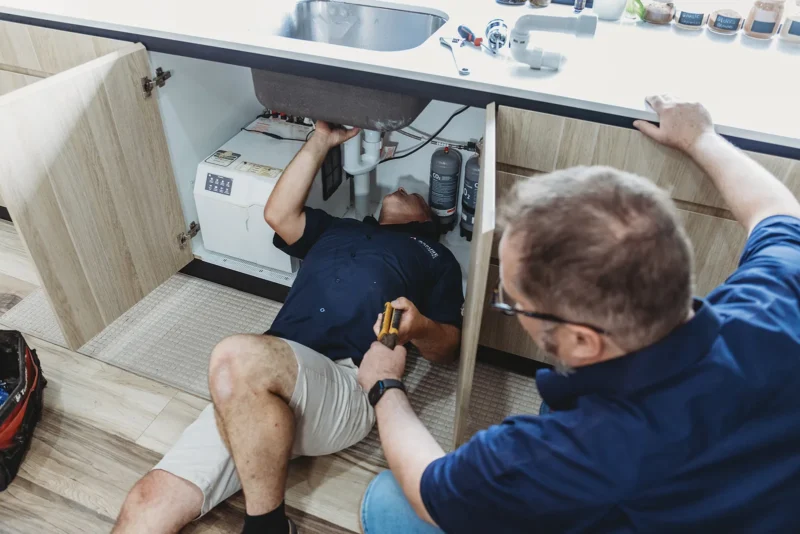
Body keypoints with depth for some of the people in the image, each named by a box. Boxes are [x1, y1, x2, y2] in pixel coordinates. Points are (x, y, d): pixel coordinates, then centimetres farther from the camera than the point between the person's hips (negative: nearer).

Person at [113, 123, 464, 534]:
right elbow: (279, 214, 19)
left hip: (349, 381, -3)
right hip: (267, 378, 4)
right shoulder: (338, 228, 35)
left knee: (236, 361, -35)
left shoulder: (436, 256, 24)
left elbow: (446, 349, 15)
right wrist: (321, 142, 24)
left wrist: (419, 327, -9)